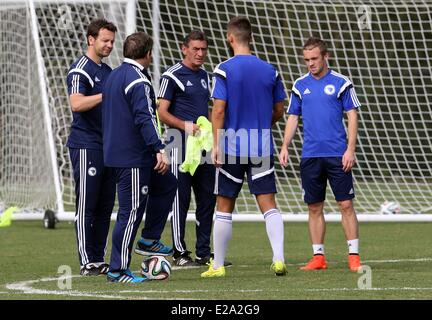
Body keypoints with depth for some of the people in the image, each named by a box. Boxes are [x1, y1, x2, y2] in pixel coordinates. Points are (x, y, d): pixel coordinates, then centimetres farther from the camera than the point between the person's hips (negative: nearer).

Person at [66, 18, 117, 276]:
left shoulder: (107, 70, 18)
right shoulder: (80, 69, -9)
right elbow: (76, 103, -25)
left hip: (108, 146, 8)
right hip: (86, 146, -8)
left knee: (105, 207, 8)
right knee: (87, 206, -6)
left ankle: (99, 259, 12)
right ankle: (87, 262, -4)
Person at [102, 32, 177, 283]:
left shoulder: (114, 76, 15)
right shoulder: (138, 80, -15)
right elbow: (145, 118, -25)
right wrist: (159, 149, -28)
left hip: (117, 153, 10)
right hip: (133, 158, -10)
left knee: (167, 184, 22)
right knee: (132, 211, -6)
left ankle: (149, 240, 23)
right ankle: (118, 270, -2)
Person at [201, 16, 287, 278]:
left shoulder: (224, 70, -7)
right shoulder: (270, 71, 4)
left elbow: (219, 110, -12)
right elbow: (279, 112, 11)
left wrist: (216, 145, -8)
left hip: (231, 148, -2)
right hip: (262, 149, 2)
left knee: (224, 208, 7)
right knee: (269, 205, 1)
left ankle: (218, 266, 12)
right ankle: (279, 259, -13)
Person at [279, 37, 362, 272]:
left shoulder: (341, 83, 0)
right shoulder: (300, 85, 9)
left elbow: (352, 117, 0)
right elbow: (293, 118, 14)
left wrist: (350, 149, -8)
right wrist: (285, 147, 2)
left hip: (337, 155, -3)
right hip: (310, 155, 3)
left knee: (346, 204, -4)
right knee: (314, 208, 5)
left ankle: (354, 256, 0)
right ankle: (318, 257, 11)